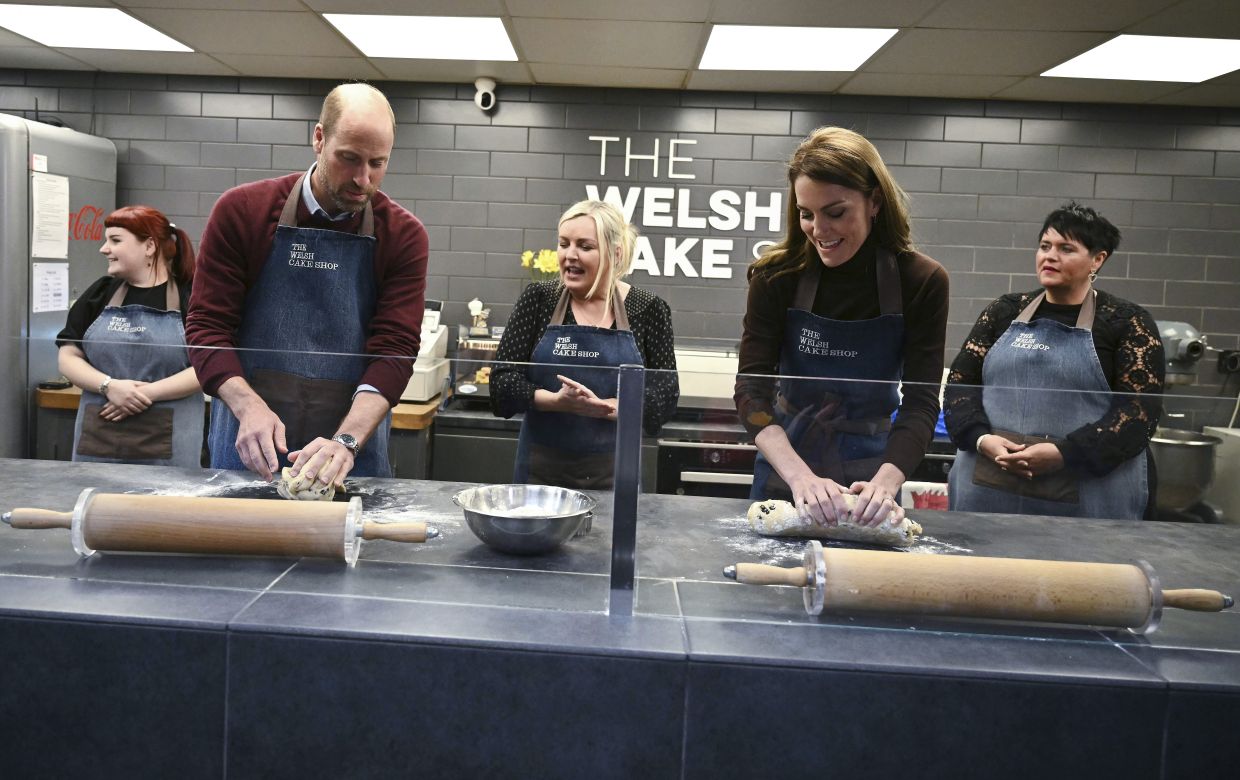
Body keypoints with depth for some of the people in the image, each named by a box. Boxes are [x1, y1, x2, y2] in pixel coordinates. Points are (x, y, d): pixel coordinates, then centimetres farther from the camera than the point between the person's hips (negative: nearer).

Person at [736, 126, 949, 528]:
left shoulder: (922, 281, -15)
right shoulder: (778, 275, -15)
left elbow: (921, 402, -18)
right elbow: (752, 387, -20)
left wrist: (885, 484, -35)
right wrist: (800, 475, -35)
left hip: (869, 468, 0)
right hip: (785, 467, 1)